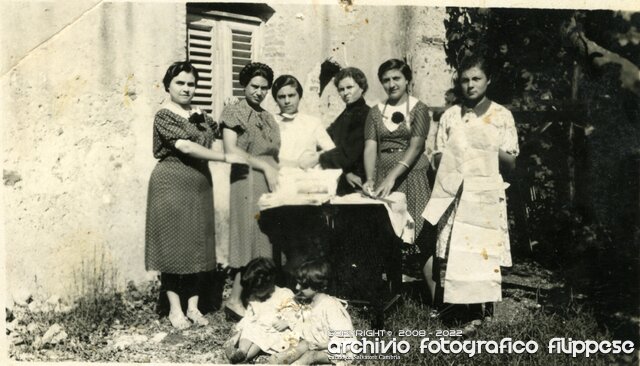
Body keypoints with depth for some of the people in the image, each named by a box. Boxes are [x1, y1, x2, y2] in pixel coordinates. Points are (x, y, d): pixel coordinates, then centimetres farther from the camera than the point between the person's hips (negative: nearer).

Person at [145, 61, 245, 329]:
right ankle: (175, 309, 11)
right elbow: (186, 147, -18)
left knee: (199, 245, 7)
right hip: (171, 185, -6)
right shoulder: (164, 116, -7)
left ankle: (193, 306, 17)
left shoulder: (200, 117, 13)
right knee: (174, 245, 0)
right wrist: (226, 158, -19)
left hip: (200, 184, 6)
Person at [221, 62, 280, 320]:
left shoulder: (268, 118, 21)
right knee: (253, 242, -9)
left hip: (271, 183, 7)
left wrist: (280, 173, 3)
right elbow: (230, 150, -10)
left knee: (266, 243, 5)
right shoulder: (233, 112, 1)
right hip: (248, 181, -7)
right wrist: (264, 166, -13)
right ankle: (235, 301, 0)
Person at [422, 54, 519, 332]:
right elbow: (439, 158, 13)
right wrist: (447, 160, -8)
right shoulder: (449, 116, 11)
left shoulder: (501, 115, 4)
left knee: (484, 251, -4)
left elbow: (511, 163, 3)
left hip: (487, 194, -2)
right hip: (455, 193, 2)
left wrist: (494, 150, -14)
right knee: (453, 251, -1)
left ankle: (484, 311, 9)